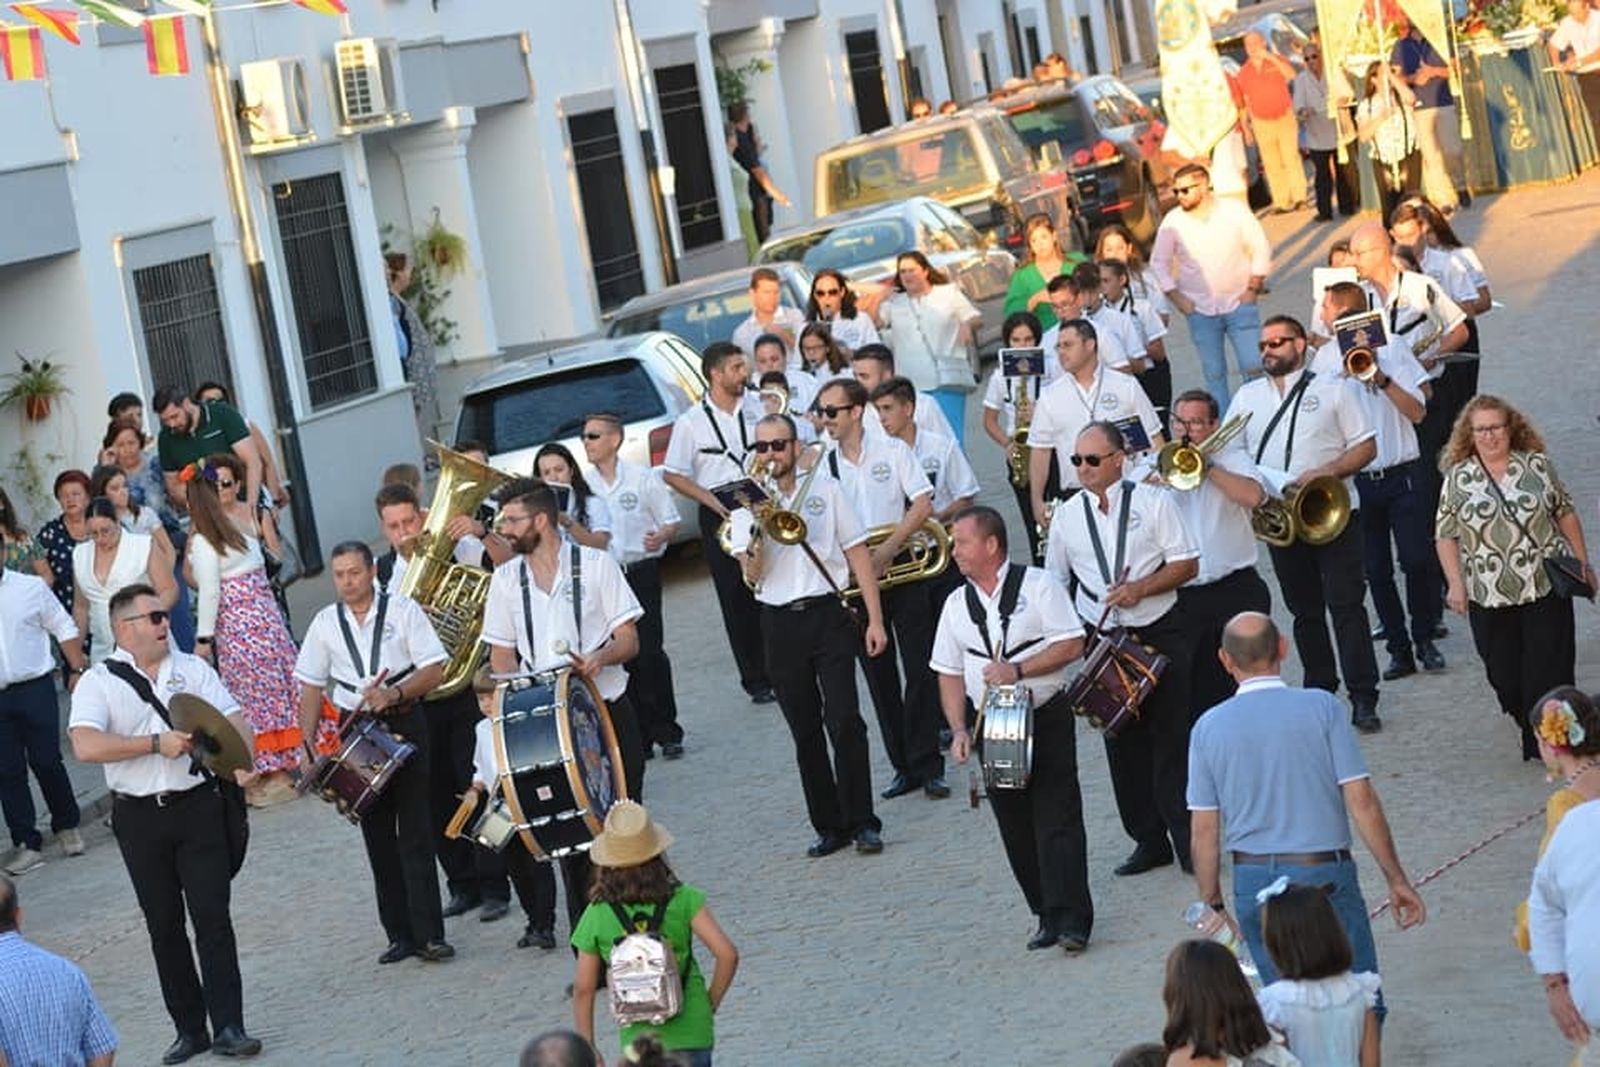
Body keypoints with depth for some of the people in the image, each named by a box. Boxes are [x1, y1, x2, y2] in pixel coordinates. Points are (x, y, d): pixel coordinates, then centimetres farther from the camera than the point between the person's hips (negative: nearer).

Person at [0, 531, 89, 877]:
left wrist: (78, 669, 2)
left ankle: (66, 826, 25)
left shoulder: (31, 587, 1)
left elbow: (64, 629, 7)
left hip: (34, 689, -1)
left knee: (46, 761, 4)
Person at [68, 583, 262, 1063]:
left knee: (213, 917, -4)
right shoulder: (99, 682, -2)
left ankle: (228, 1027, -3)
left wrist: (242, 762, -16)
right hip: (139, 816, -1)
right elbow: (86, 746, -16)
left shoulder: (193, 668, 9)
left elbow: (233, 719, 4)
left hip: (198, 806, 1)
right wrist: (157, 744, -15)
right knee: (164, 926, 7)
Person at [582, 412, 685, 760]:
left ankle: (667, 732, 2)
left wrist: (660, 537, -20)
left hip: (641, 573, -4)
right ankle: (641, 736, 10)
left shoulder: (642, 477, -2)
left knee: (649, 653, -7)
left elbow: (672, 522, 0)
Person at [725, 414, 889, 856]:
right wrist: (760, 528, -20)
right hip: (779, 624, 2)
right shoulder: (747, 503, 5)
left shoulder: (827, 491, 5)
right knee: (805, 731, 6)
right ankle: (829, 826, 13)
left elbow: (858, 554, 5)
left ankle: (862, 822, -3)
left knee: (844, 722, -10)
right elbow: (752, 574, -4)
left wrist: (875, 619, 0)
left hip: (827, 615, -2)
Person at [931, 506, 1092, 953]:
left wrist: (1018, 670, -18)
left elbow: (1072, 644, -9)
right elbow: (950, 673, 12)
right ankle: (1047, 916, 14)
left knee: (1057, 819, -9)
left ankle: (1072, 920, -10)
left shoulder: (1037, 585, -3)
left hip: (1046, 715, -5)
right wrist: (959, 730, -1)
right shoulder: (956, 604, 11)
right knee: (1015, 828, 5)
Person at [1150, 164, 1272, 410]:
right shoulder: (1173, 221, -5)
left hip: (1239, 304, -1)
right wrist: (1176, 298, -1)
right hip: (1200, 310, 1)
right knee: (1214, 373, 4)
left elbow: (1261, 251, 2)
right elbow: (1158, 263, 5)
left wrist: (1253, 289, -3)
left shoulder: (1235, 212, -6)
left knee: (1254, 367, -4)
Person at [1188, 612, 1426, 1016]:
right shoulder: (1320, 707, -6)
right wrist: (1397, 879, -1)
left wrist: (1215, 904, 13)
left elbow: (1204, 831, 2)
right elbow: (1361, 801, -8)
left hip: (1252, 881, 3)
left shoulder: (1208, 728, 1)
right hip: (1323, 873, -3)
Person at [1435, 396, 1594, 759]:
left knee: (1549, 667, -3)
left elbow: (1566, 513, 11)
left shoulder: (1537, 465, 3)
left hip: (1546, 588, 0)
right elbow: (1445, 535, 3)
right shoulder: (1458, 478, 1)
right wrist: (1455, 584, -4)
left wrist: (1583, 563, 8)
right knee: (1504, 674, 5)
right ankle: (1525, 719, 29)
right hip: (1489, 596, 1)